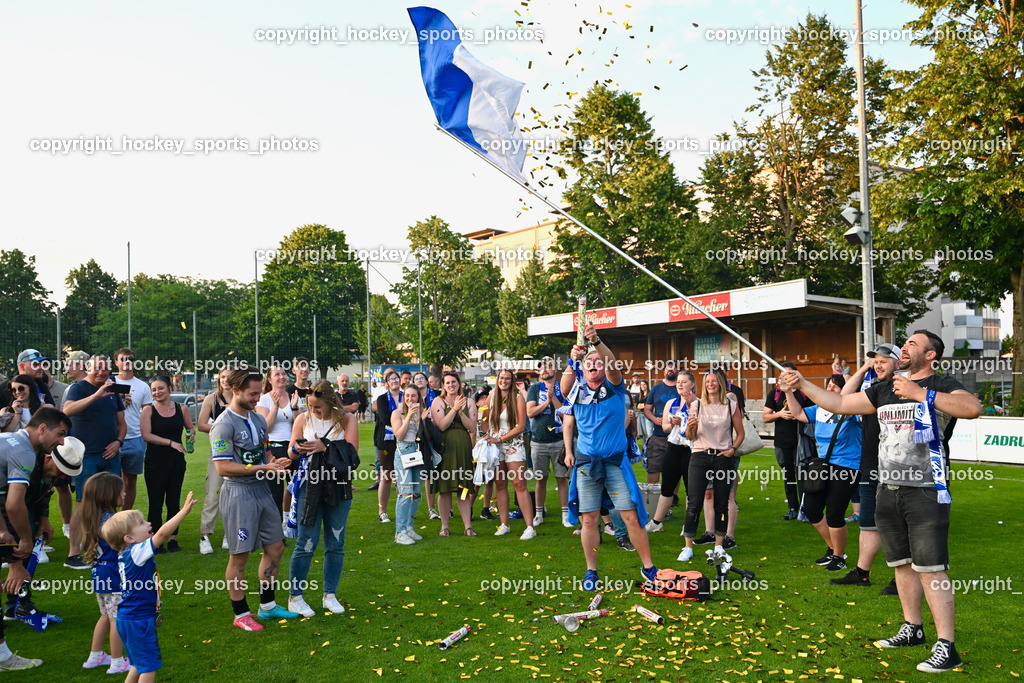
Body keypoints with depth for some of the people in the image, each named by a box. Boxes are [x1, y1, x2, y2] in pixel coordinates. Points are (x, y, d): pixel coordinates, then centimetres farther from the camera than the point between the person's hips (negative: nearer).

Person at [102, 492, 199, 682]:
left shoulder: (125, 555, 4)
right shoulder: (137, 552, -22)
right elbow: (162, 533, -32)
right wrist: (185, 510, -32)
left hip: (128, 618, 9)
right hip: (138, 621, -9)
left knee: (140, 664, 23)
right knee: (150, 665, 0)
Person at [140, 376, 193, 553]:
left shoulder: (181, 409, 6)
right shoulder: (148, 410, 0)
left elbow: (190, 429, 19)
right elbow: (146, 435, -9)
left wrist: (191, 435, -4)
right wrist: (171, 442, -16)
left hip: (176, 460, 2)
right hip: (155, 461, -2)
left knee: (174, 501, 6)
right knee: (156, 502, 1)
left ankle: (172, 539, 15)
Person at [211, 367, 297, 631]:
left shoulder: (258, 419, 11)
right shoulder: (224, 424, -15)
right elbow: (223, 468, -20)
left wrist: (275, 462, -2)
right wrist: (263, 468, -20)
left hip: (262, 490, 8)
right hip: (239, 492, -8)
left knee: (275, 547, 12)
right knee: (240, 556, 2)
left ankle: (267, 605, 27)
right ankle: (241, 614, 17)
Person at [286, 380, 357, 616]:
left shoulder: (347, 419, 1)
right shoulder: (303, 419, 5)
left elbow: (352, 452, -9)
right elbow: (291, 452, 8)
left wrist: (325, 447, -22)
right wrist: (297, 449, -15)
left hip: (338, 487, 1)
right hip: (309, 485, -1)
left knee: (335, 544, 8)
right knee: (306, 544, -2)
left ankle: (330, 595, 22)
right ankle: (294, 597, 13)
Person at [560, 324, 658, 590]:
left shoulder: (614, 387, 1)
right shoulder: (577, 390, 6)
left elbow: (612, 364, -18)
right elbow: (565, 399, -16)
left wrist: (597, 341, -36)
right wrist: (572, 361, -29)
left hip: (616, 461, -1)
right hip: (585, 462, 1)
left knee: (632, 516, -1)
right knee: (589, 519, 5)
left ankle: (648, 567, 14)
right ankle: (591, 571, 19)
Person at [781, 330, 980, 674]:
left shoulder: (941, 386, -5)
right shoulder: (885, 390, 16)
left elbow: (972, 408, -25)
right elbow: (839, 404, 16)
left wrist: (919, 394, -29)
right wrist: (802, 384, 8)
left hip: (926, 493, -7)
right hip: (888, 490, 7)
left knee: (930, 569, -9)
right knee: (902, 564, 15)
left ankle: (946, 647, -2)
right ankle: (912, 629, 30)